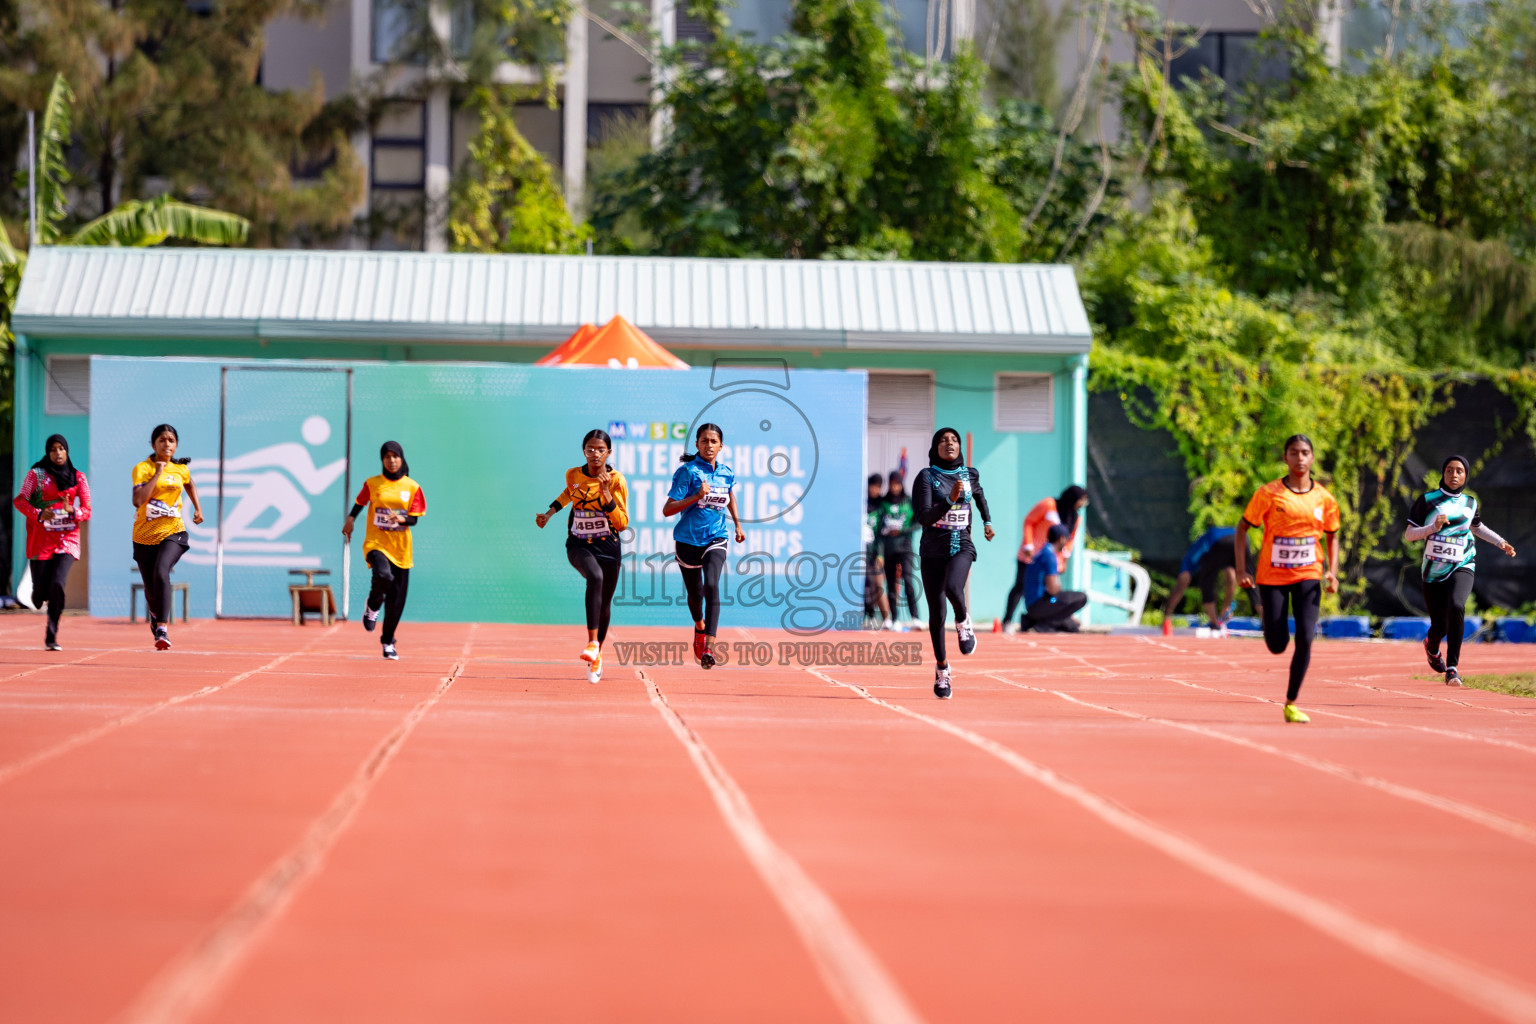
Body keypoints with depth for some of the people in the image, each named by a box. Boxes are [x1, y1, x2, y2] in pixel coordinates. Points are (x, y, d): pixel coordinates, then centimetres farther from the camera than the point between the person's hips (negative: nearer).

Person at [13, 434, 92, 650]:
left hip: (68, 537, 0)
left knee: (58, 584, -19)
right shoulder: (36, 474, 3)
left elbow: (87, 510, 6)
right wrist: (38, 514, -19)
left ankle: (51, 636, -10)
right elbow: (20, 501, -2)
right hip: (41, 539, 0)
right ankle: (39, 599, 39)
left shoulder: (78, 477, 8)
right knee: (41, 590, -3)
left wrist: (72, 512, -16)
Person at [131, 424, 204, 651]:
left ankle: (162, 629, -30)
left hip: (172, 532, 0)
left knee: (161, 572, -28)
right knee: (151, 589, 10)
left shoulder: (181, 468, 5)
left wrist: (198, 508, 21)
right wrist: (157, 474, -23)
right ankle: (155, 615, 47)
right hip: (145, 536, 0)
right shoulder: (142, 469, -9)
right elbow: (137, 500, -25)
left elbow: (190, 485, 30)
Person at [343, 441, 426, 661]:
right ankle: (372, 607, 1)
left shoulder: (412, 487, 3)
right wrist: (350, 519, 4)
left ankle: (388, 642, 23)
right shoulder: (372, 484, 2)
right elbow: (360, 503, 19)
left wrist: (401, 519, -19)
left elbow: (415, 519, 1)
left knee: (396, 599, 4)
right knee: (384, 576, -32)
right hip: (376, 543, -2)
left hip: (401, 548, 2)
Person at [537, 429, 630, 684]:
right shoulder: (573, 475, -1)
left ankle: (597, 655, 34)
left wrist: (606, 494, -22)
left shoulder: (616, 480, -9)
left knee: (604, 603, 10)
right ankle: (592, 641, -37)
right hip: (579, 545, -1)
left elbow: (622, 523, -13)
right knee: (595, 577, -33)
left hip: (608, 547, 1)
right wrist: (550, 512, 20)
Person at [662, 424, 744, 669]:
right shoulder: (688, 471, -10)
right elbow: (667, 510, -14)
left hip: (716, 539, 1)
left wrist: (737, 523, 27)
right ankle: (700, 627, 48)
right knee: (695, 592, 12)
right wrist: (697, 497, -23)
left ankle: (709, 647, -28)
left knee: (711, 586, -22)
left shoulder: (727, 473, 3)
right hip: (689, 539, -1)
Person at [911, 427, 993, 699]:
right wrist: (951, 499, -26)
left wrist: (987, 521, 30)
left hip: (961, 547, 0)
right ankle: (941, 669, 19)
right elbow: (923, 516, -18)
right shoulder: (926, 477, -6)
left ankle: (963, 622, 0)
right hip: (932, 551, 0)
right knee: (936, 614, 3)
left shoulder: (970, 474, 6)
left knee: (952, 588, -32)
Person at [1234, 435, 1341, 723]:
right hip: (1272, 577, -1)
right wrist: (1242, 571, -10)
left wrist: (1332, 572, -1)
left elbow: (1332, 537, 14)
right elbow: (1242, 529, -1)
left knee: (1305, 639, -13)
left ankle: (1291, 704, 1)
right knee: (1277, 646, 1)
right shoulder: (1268, 493, -8)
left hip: (1308, 577, 1)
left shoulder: (1324, 498, 0)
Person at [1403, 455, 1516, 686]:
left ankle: (1452, 668, -24)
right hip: (1433, 570, 0)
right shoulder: (1427, 500, 1)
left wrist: (1501, 543, 20)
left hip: (1461, 567, 1)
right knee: (1439, 626, 4)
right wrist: (1434, 527, -17)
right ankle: (1431, 647, 44)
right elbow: (1408, 535, -2)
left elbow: (1477, 527, 31)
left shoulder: (1470, 503, 10)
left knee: (1455, 606, -29)